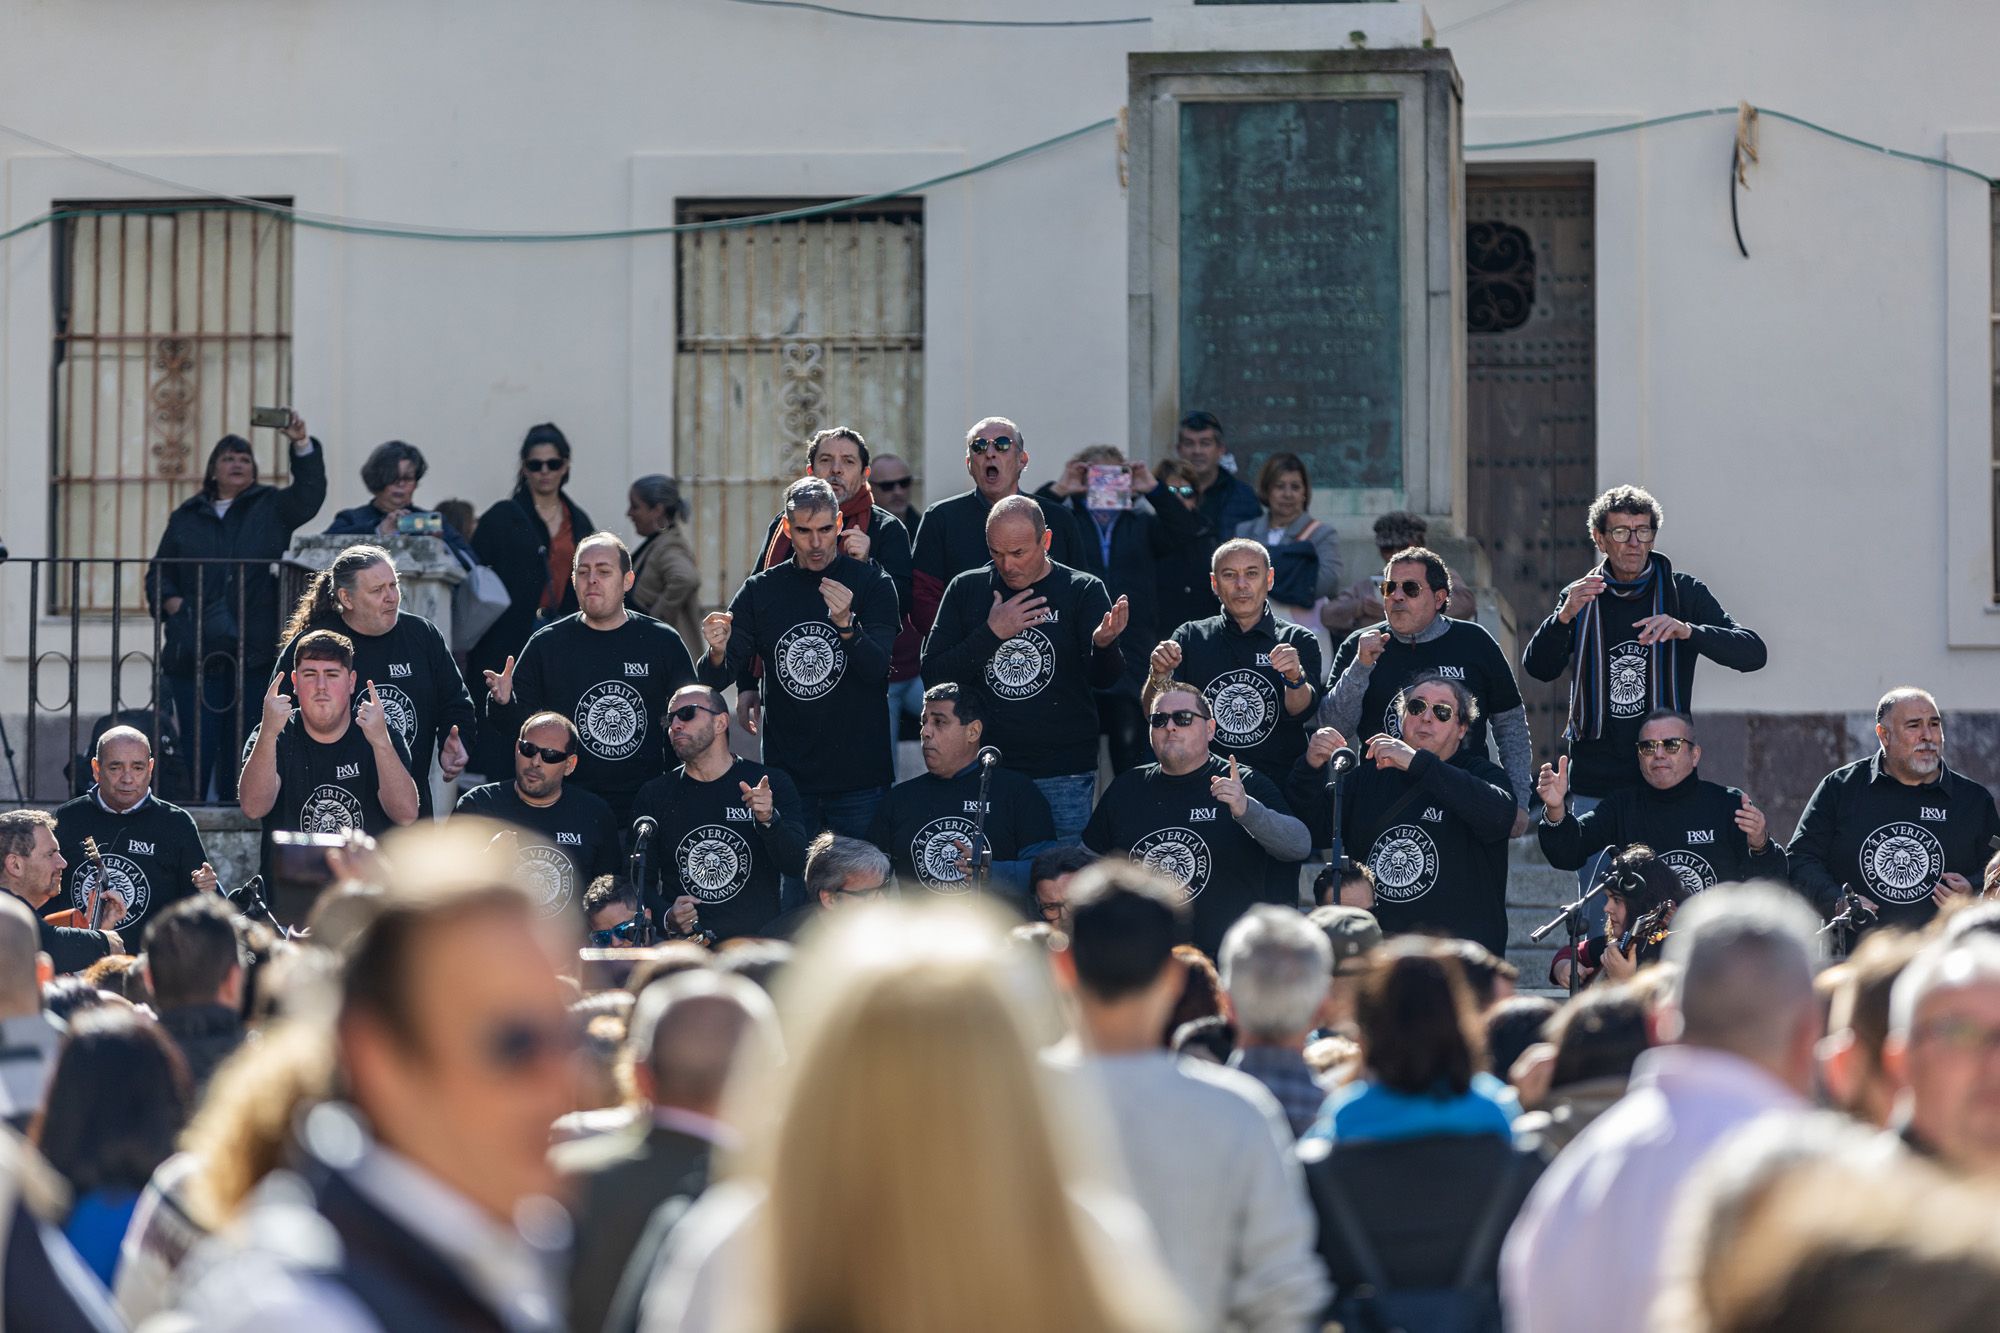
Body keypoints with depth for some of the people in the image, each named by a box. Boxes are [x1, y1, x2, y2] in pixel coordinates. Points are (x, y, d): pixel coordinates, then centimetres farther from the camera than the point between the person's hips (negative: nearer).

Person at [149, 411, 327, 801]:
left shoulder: (272, 508, 13)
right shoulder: (186, 517, 16)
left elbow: (309, 493, -5)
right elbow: (159, 572, 17)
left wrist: (301, 444, -18)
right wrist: (171, 602, -3)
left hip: (251, 651, 0)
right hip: (195, 649, 0)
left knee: (242, 746, 0)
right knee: (196, 744, -3)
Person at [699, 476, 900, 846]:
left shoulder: (872, 583, 1)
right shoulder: (760, 590, 8)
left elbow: (876, 668, -11)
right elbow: (714, 679, 4)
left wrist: (846, 624, -30)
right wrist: (718, 653, -20)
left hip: (858, 776, -2)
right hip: (786, 772, 2)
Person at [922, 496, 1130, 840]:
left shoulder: (1083, 590, 2)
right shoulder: (966, 589, 7)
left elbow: (1104, 679, -8)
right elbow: (934, 674, 0)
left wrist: (1104, 644, -31)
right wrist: (991, 633, -11)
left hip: (1064, 776, -1)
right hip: (984, 770, 1)